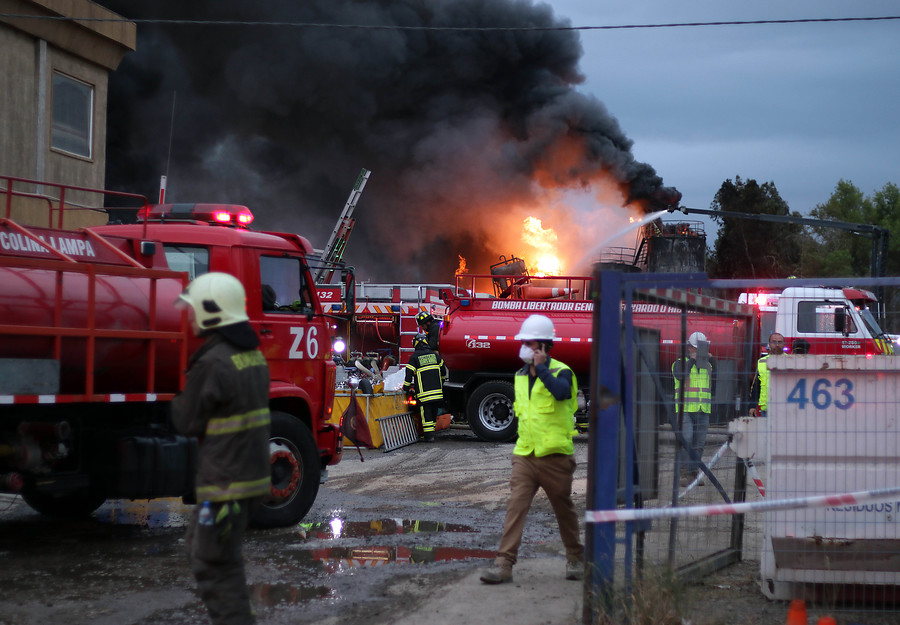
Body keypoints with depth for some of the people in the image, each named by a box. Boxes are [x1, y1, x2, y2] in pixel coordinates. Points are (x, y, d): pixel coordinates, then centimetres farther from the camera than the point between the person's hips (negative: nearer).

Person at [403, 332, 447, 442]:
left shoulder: (414, 357, -5)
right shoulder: (435, 355, 9)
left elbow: (409, 374, -6)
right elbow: (442, 371, 16)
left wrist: (406, 388, 4)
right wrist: (441, 384, 30)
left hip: (424, 393, -4)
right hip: (437, 391, 4)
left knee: (426, 415, -2)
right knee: (433, 414, 14)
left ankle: (429, 436, -6)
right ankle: (431, 433, 19)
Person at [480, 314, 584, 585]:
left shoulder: (561, 371, -8)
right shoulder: (520, 376, 13)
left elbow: (561, 391, -32)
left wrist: (541, 367, -25)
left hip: (554, 456, -5)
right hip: (525, 455, 5)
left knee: (564, 509, 9)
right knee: (515, 506, -7)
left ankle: (576, 558, 28)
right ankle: (504, 564, -11)